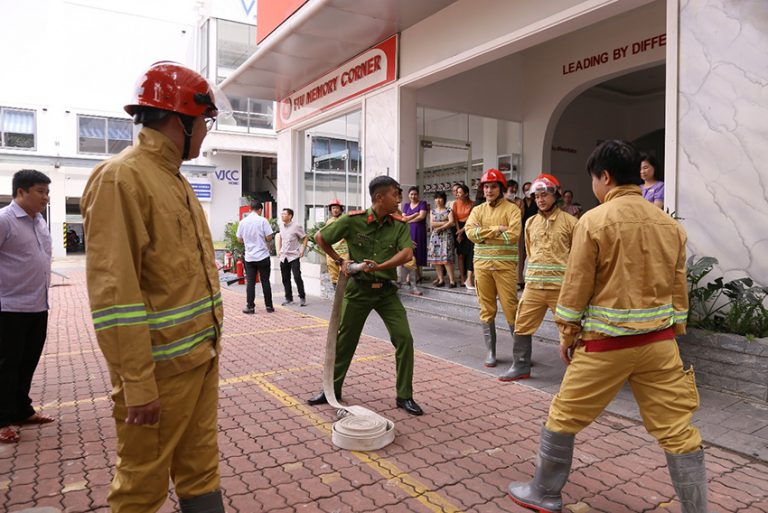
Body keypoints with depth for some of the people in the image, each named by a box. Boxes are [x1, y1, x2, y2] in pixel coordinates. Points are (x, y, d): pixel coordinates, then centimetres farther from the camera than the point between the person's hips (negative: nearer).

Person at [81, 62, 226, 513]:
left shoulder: (176, 180, 13)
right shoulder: (121, 177, -15)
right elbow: (113, 293, -21)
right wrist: (137, 384, -20)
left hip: (202, 358, 8)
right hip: (159, 368, -8)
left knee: (201, 469, 19)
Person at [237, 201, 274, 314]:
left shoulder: (242, 222, 3)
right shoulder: (262, 220, -8)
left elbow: (239, 240, 9)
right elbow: (269, 237, -11)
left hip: (249, 257, 3)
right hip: (263, 256, -2)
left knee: (250, 282, 5)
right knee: (265, 281, 6)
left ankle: (250, 307, 6)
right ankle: (269, 306, 12)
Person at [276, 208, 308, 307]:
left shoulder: (296, 226, -9)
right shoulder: (282, 227, 8)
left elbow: (305, 238, -4)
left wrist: (302, 250, -9)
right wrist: (278, 250, 15)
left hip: (294, 256, -6)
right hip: (283, 257, 6)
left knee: (297, 277, -9)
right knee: (285, 278, 7)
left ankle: (302, 298, 3)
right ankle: (288, 298, 17)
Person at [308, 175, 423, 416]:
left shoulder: (399, 226, -5)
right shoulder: (353, 220, -11)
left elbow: (407, 254, -21)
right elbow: (320, 237, 0)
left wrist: (380, 266, -30)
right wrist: (340, 261, -1)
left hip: (386, 290, 2)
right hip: (358, 289, -1)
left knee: (404, 338, -8)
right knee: (345, 340, 10)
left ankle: (404, 396, 7)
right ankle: (333, 388, 30)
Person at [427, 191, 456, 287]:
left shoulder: (448, 210, 3)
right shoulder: (433, 211, 13)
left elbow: (451, 222, -11)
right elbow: (431, 224, 0)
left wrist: (439, 228, -9)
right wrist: (444, 223, -8)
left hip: (446, 235, -4)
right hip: (435, 236, 4)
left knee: (446, 258, -13)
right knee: (436, 258, -1)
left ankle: (452, 280, -11)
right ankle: (441, 279, 5)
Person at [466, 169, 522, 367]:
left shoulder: (511, 209, -1)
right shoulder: (477, 210, 11)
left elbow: (513, 235, -16)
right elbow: (470, 232, -6)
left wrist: (484, 234, -10)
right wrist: (496, 229, -13)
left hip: (505, 265, -4)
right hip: (482, 265, 4)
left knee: (511, 309, -2)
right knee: (486, 310, 8)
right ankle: (491, 351, 18)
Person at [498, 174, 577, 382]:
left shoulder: (569, 221, -2)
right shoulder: (530, 223, 12)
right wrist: (533, 273, 15)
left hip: (561, 286, -4)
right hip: (533, 285, 5)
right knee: (521, 326, 7)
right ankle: (521, 367, 21)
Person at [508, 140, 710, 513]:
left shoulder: (594, 221, -11)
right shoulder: (669, 223, 5)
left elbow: (575, 287, -9)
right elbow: (679, 288, 10)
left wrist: (567, 334, 3)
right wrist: (672, 334, 19)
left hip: (607, 343, -4)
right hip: (659, 341, 5)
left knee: (564, 417, 12)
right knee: (677, 430, 12)